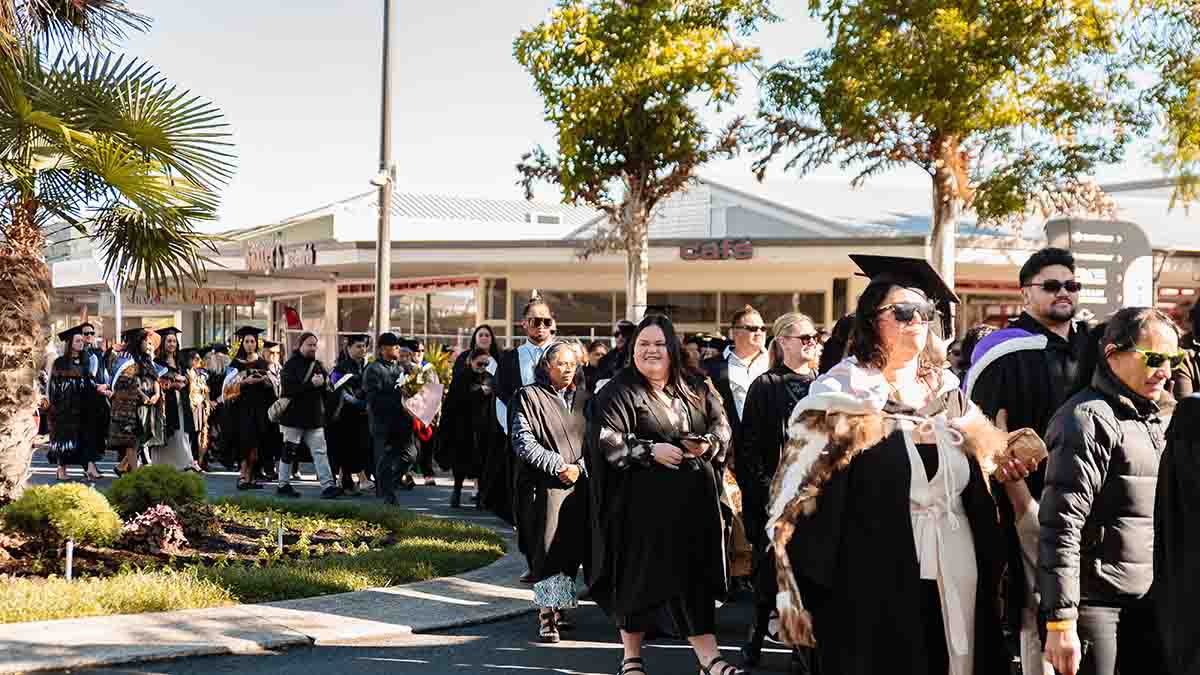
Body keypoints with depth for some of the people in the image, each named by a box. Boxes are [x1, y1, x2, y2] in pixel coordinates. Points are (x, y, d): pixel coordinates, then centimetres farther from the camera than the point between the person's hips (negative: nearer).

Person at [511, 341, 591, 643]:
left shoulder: (583, 397, 14)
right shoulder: (529, 396, 0)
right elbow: (523, 441, -7)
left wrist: (580, 467, -7)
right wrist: (559, 466, -13)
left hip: (579, 483, 5)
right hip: (545, 486, -5)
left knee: (572, 549, 5)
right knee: (548, 549, -9)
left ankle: (560, 607, 15)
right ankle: (547, 614, -7)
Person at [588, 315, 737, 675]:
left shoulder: (696, 389, 13)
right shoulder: (617, 392, -3)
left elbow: (721, 424, 11)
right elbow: (607, 440, -14)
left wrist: (708, 443, -10)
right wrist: (651, 451, -21)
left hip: (694, 500, 4)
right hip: (643, 503, -3)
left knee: (694, 577, 2)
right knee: (640, 576, 6)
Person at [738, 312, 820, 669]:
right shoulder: (765, 386, 1)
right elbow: (749, 445, -3)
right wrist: (763, 488, -10)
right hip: (773, 496, -3)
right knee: (770, 566, 0)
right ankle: (757, 637, 14)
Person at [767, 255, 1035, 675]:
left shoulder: (948, 395, 12)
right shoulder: (843, 398, -4)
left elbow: (978, 493, 23)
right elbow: (800, 500, -7)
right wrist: (795, 597, -12)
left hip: (957, 588, 5)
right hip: (874, 593, -5)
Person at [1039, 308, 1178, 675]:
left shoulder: (1160, 418, 14)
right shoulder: (1089, 419, -12)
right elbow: (1060, 528, -18)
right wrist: (1061, 621, -21)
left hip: (1146, 603, 7)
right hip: (1095, 602, -7)